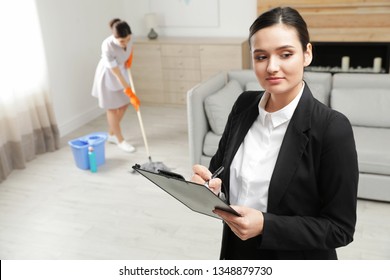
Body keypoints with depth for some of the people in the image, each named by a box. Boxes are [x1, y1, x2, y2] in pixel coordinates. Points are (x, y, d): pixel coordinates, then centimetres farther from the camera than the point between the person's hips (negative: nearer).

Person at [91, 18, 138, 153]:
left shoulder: (128, 38, -21)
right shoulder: (107, 46, -37)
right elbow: (116, 73, -32)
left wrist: (128, 61, -6)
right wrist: (129, 92, -29)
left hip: (121, 72, 7)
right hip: (108, 76, -6)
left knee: (124, 104, 12)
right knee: (112, 108, 5)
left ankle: (111, 134, 30)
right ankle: (120, 140, 18)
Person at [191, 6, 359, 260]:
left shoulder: (332, 127, -21)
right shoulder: (244, 105, -7)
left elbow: (340, 228, -17)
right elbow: (220, 165, 4)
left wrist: (265, 225, -27)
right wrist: (208, 184, -17)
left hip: (296, 262, -4)